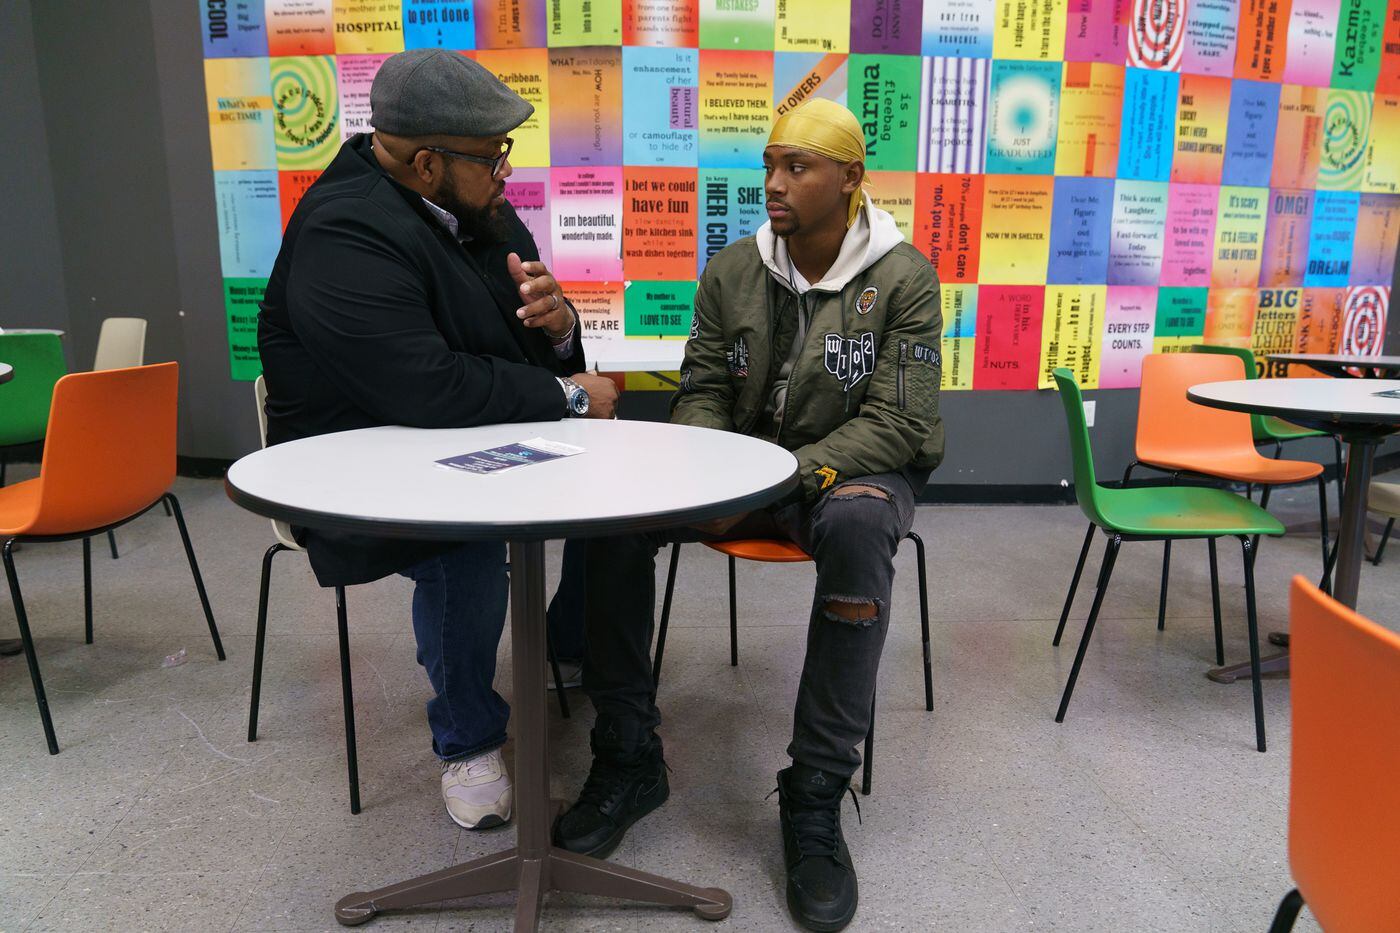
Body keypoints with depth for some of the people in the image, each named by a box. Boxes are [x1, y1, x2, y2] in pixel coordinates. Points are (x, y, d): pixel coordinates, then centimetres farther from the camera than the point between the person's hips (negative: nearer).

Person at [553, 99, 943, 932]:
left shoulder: (904, 279, -8)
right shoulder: (732, 271, 3)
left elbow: (895, 424, -14)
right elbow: (701, 392, 6)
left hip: (853, 471, -3)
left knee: (856, 529, -39)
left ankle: (816, 798, -25)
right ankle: (629, 761, -10)